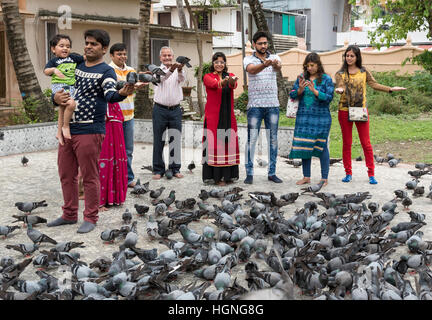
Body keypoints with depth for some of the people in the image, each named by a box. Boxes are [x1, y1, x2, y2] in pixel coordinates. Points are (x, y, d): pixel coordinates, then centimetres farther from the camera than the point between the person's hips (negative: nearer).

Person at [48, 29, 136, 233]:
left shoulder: (106, 71, -5)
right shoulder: (77, 67, 15)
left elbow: (111, 94, -24)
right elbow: (60, 88, 22)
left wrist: (122, 93, -48)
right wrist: (56, 97, -2)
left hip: (89, 132, -7)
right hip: (67, 129, 7)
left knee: (89, 176, -1)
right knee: (66, 175, 14)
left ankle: (90, 218, 11)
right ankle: (69, 215, 27)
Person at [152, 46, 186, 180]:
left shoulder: (178, 70, 6)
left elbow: (181, 78, -17)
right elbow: (160, 78, -20)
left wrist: (179, 69, -41)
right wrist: (170, 70, -41)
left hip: (175, 110, 1)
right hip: (160, 110, -1)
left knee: (176, 140, 5)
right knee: (159, 140, 3)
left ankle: (175, 168, 14)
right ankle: (158, 169, 10)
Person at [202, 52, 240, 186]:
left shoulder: (230, 76, 11)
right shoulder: (208, 77, 3)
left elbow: (234, 85, -14)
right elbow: (214, 84, -21)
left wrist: (231, 82, -39)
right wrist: (222, 82, -43)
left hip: (228, 116, 3)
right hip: (213, 116, -3)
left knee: (228, 143, 4)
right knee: (214, 144, -6)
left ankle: (228, 175, 13)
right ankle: (217, 176, -1)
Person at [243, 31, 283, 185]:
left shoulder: (274, 58, 6)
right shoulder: (249, 59, 1)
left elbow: (278, 67, -18)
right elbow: (252, 69, -22)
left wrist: (276, 65, -43)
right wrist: (264, 64, -44)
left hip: (272, 105, 2)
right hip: (255, 105, -2)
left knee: (273, 139, 6)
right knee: (252, 139, -3)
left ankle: (272, 172, 15)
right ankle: (249, 173, 5)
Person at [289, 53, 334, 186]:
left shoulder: (326, 79, -1)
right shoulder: (301, 77, 9)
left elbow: (329, 97, -9)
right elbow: (292, 95, 7)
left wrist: (314, 91, -20)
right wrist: (300, 89, -13)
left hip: (321, 118, -3)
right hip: (303, 117, 3)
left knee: (321, 146, -1)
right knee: (304, 146, 5)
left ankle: (324, 178, 8)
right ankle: (306, 177, 16)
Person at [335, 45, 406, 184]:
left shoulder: (364, 72, 7)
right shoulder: (340, 74, 3)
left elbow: (374, 84, -3)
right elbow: (340, 86, -13)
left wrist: (390, 89, -16)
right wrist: (340, 90, -38)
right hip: (344, 111, 0)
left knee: (366, 143, -1)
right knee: (346, 143, 5)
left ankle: (371, 174, 4)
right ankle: (348, 173, 15)